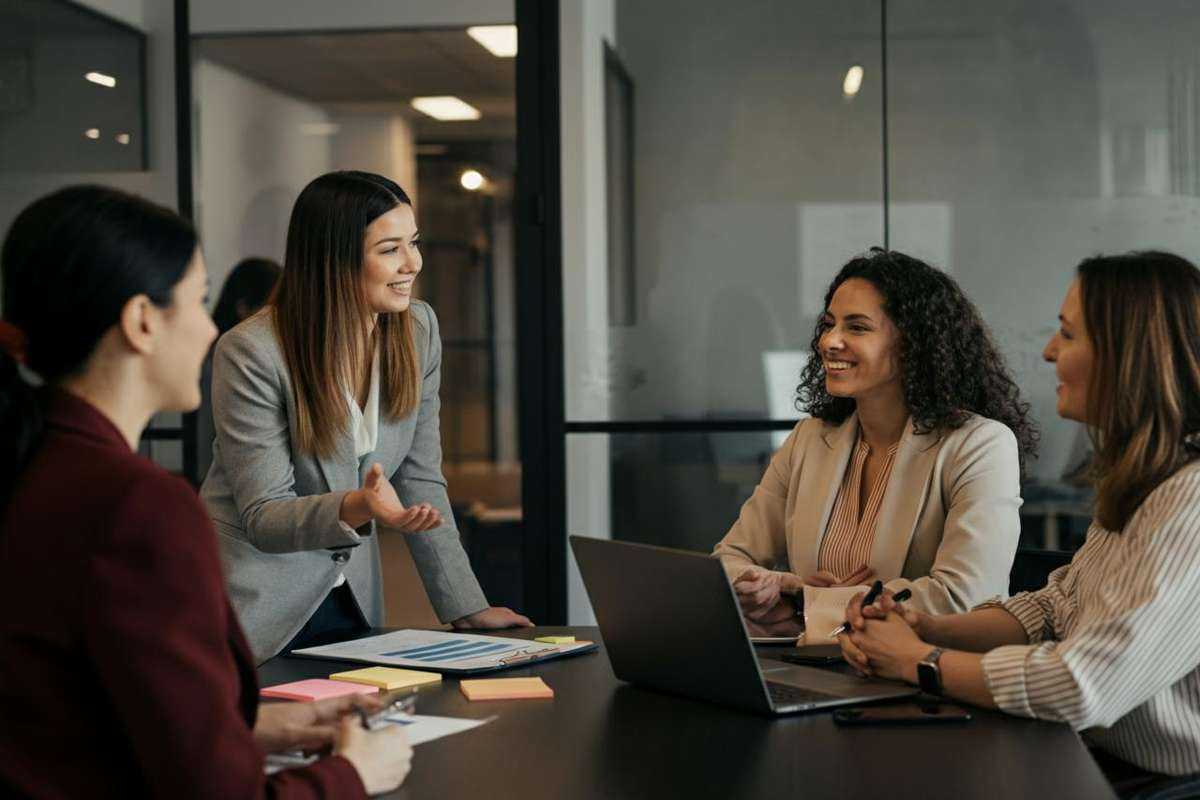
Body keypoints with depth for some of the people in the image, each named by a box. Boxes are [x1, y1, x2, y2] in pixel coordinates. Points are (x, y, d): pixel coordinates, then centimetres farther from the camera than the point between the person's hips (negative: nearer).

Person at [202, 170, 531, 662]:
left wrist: (466, 606, -2)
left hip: (351, 599, 5)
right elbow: (263, 517, -19)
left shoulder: (418, 329, -4)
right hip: (253, 609, -5)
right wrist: (357, 508, -37)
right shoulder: (250, 354, -20)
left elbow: (420, 479, 2)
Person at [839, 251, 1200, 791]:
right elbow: (1055, 607, 12)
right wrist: (929, 628, -5)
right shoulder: (1138, 481, 8)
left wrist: (918, 660, -13)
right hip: (1092, 757, 8)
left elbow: (1084, 690, -26)